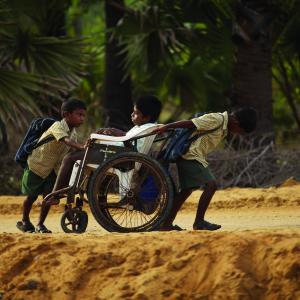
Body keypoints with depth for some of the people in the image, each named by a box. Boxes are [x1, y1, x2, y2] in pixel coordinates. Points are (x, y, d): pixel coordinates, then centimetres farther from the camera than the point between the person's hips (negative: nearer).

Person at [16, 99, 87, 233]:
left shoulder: (73, 133, -2)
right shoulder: (58, 126, -27)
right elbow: (66, 141, -46)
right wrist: (82, 147, -61)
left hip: (53, 168, 6)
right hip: (37, 164, -6)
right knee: (31, 195, 6)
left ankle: (40, 224, 9)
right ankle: (25, 221, 27)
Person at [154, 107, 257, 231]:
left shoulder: (224, 127, 13)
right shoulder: (217, 119, -17)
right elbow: (191, 123, -21)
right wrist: (166, 127, -22)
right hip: (192, 155, -10)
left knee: (186, 190, 12)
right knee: (211, 184, -14)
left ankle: (166, 223, 14)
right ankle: (199, 222, -10)